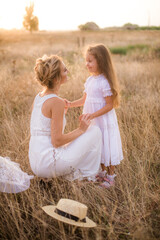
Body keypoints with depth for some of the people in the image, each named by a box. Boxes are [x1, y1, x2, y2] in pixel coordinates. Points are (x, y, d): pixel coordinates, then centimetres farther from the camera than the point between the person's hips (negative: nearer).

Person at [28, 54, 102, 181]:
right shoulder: (57, 102, -18)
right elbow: (57, 141, -20)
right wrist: (80, 129, -8)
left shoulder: (38, 97, 7)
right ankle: (89, 176, 10)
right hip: (48, 164, -9)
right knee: (95, 131, 1)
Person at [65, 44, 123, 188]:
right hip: (93, 122, 8)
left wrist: (93, 115, -27)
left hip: (104, 121, -8)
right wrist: (71, 104, -4)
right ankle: (102, 172, 37)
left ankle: (111, 176, 21)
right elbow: (84, 100, 11)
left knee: (106, 146, 4)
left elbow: (110, 105, -20)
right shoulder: (90, 80, 4)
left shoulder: (105, 82, -21)